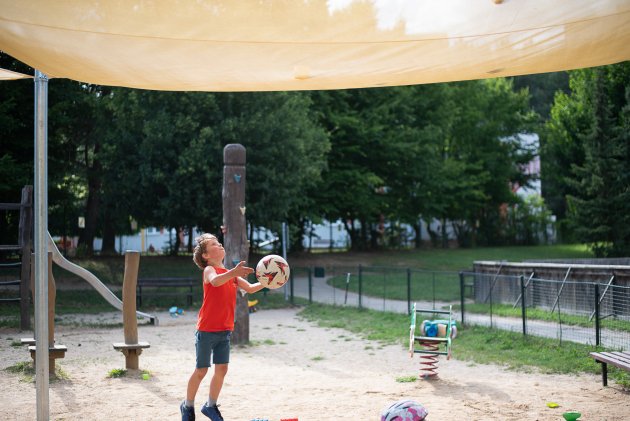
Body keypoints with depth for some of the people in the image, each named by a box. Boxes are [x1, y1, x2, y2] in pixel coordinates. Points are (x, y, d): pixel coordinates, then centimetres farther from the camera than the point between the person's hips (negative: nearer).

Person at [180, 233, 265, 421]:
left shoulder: (231, 274, 12)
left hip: (225, 330, 6)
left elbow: (250, 288, 10)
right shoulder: (209, 270, -11)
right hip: (206, 330, -6)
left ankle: (210, 405, 21)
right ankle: (188, 405, 22)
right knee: (201, 371, 2)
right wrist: (234, 272, -51)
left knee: (222, 369, 3)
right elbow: (215, 281, -34)